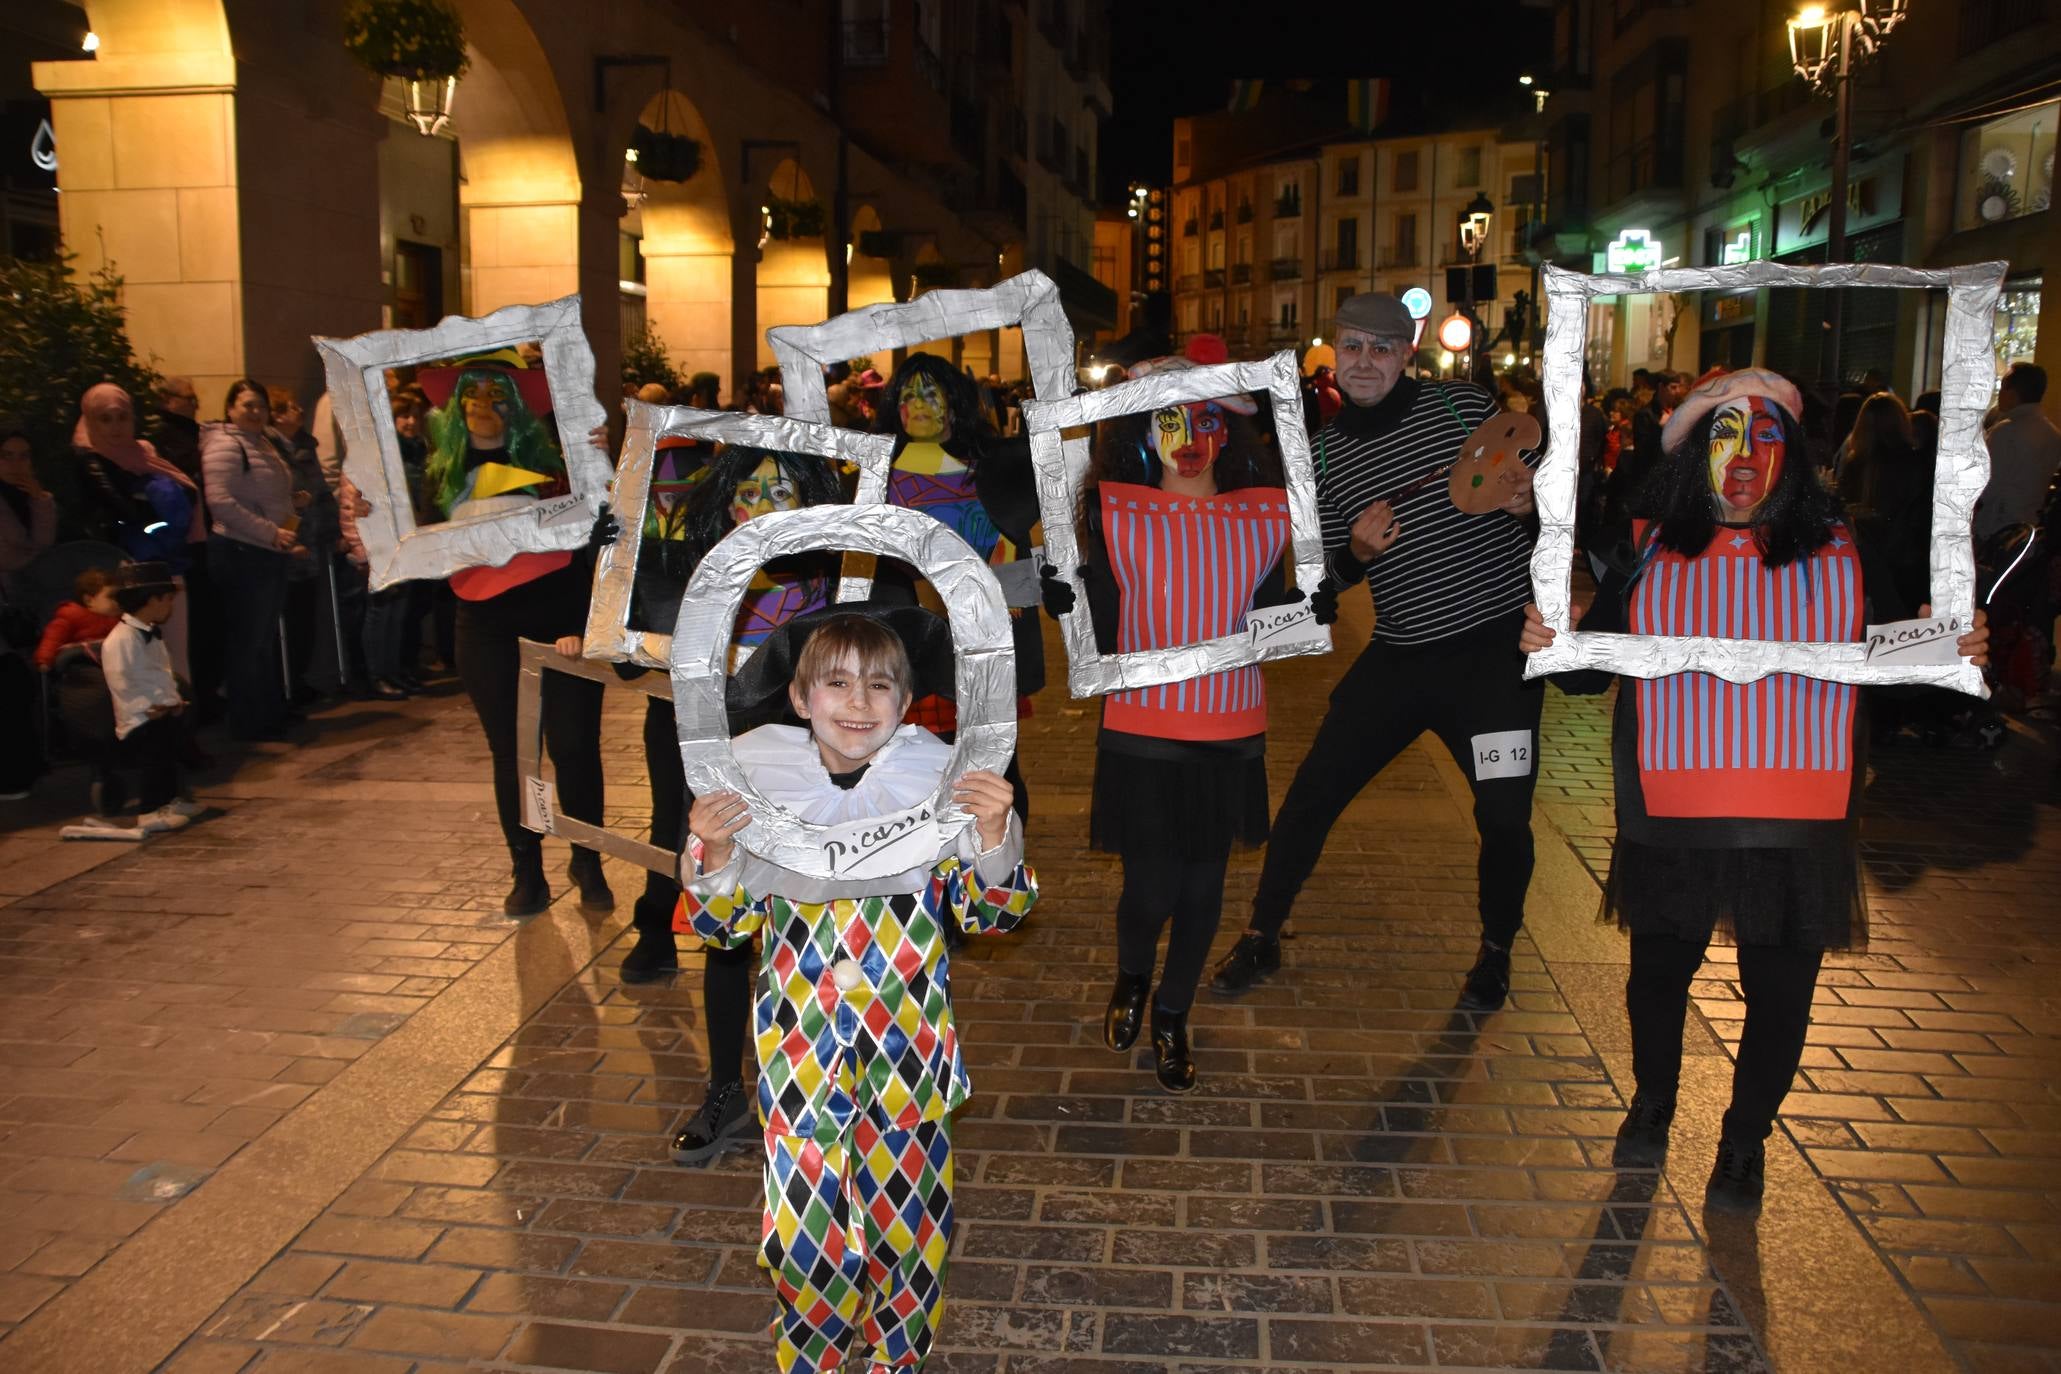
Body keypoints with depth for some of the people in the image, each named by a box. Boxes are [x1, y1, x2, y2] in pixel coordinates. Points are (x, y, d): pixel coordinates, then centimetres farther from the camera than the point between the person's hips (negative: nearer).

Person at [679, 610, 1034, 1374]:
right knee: (802, 1224, 6)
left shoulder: (938, 779, -7)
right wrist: (712, 854, -17)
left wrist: (993, 835, -20)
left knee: (905, 1218, 13)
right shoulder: (759, 779, -5)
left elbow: (990, 913, -2)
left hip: (906, 1047, 0)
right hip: (800, 1050, 0)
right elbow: (724, 924, 2)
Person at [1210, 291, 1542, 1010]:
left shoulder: (1461, 404, -4)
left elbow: (1540, 489, 2)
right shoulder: (1326, 453, 3)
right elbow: (1325, 579, 7)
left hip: (1497, 645, -2)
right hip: (1400, 654, 3)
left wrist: (1526, 501, -21)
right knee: (1310, 796, 2)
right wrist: (1356, 552, -15)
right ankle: (1261, 937, 22)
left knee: (1505, 818, 1)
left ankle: (1496, 952, 29)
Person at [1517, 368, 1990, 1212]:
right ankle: (1651, 1105, 44)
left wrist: (1955, 653, -13)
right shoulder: (1648, 553, 1)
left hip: (1801, 825, 0)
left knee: (1779, 991, 8)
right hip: (1671, 818, 0)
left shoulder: (1842, 556, 2)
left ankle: (1744, 1142, 34)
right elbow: (1587, 669, 2)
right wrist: (1548, 643, -18)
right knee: (1660, 968, 15)